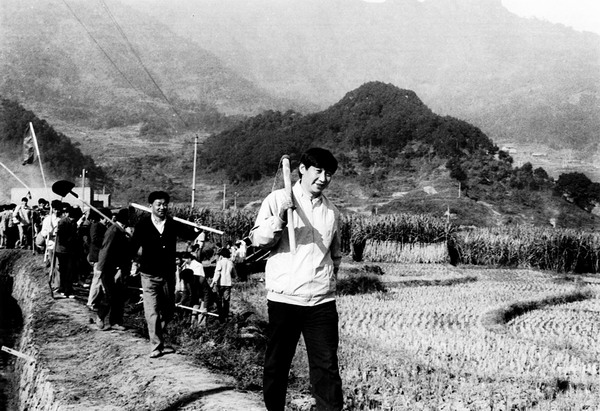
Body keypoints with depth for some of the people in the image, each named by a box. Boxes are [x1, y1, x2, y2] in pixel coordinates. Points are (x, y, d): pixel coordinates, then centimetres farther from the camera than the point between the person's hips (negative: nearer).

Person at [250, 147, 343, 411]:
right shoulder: (277, 199, 2)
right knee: (277, 364, 7)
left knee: (327, 368, -1)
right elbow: (258, 239, -7)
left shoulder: (332, 212, 14)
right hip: (284, 299, -3)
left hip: (322, 301, 3)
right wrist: (279, 219, -22)